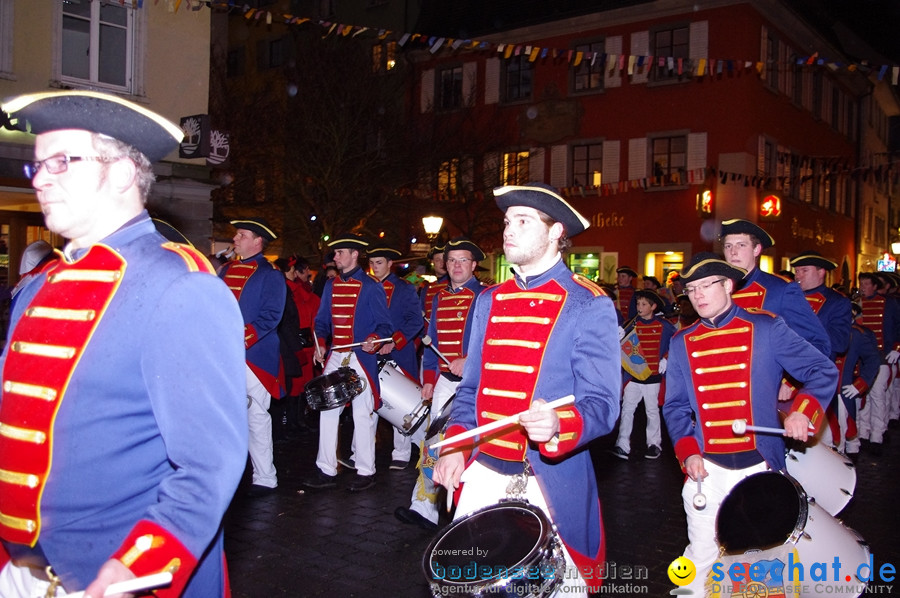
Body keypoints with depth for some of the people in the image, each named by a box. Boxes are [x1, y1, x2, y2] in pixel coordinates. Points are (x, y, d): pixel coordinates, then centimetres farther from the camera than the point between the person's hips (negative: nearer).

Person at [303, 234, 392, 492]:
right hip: (334, 357, 6)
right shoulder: (331, 285, 13)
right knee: (327, 409, 6)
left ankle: (365, 471, 10)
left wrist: (374, 339, -25)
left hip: (361, 358, -6)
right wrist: (320, 344, -3)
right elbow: (322, 320, 15)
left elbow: (384, 324, -5)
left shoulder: (371, 287, -4)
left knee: (363, 413, -1)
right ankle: (326, 470, 16)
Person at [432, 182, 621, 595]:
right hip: (482, 475, 5)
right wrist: (455, 445, -1)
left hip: (550, 482, -5)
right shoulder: (490, 301, 10)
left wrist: (558, 425, -34)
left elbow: (602, 404, -13)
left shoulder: (589, 306, -8)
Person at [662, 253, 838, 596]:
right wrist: (687, 453, -7)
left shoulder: (767, 329, -2)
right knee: (702, 556, 7)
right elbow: (675, 406, 7)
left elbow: (823, 371, -2)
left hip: (761, 466, -1)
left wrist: (803, 409, -20)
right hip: (706, 468, 1)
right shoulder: (681, 343, 6)